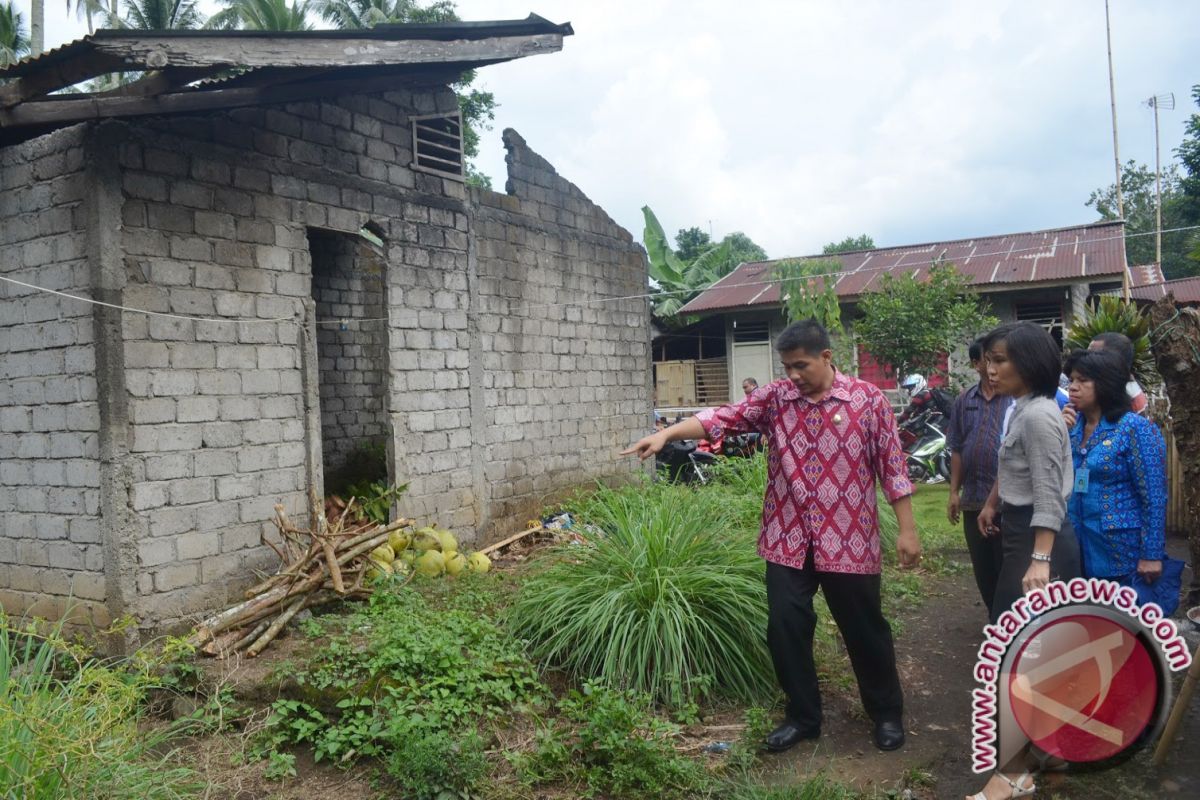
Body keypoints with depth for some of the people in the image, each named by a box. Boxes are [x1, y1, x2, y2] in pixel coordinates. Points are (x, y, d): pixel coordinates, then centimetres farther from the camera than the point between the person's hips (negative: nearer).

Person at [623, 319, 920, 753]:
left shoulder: (868, 399, -5)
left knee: (865, 629, 11)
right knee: (785, 628, 6)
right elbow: (723, 417, -12)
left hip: (848, 541, -2)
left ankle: (887, 712, 35)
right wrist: (666, 434, -26)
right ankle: (803, 716, 27)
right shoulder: (774, 397, 0)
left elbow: (891, 466, -3)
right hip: (788, 540, 2)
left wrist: (907, 529, -3)